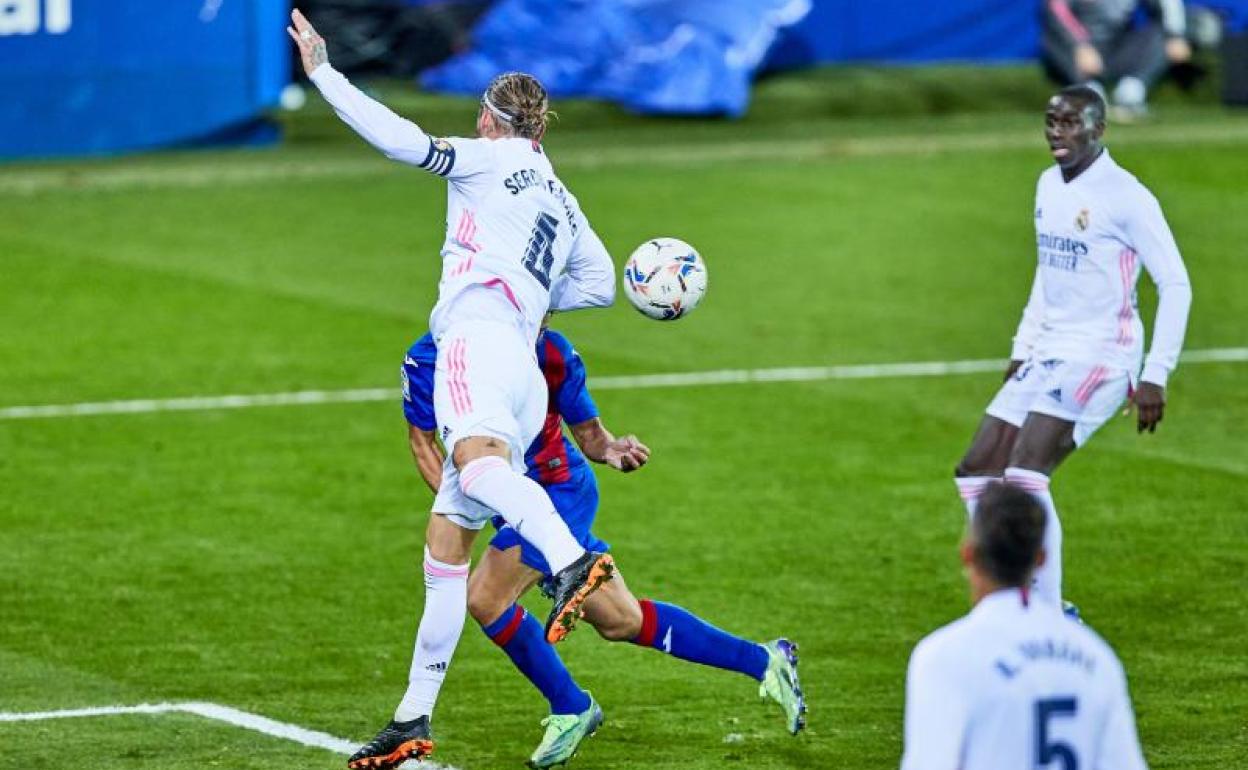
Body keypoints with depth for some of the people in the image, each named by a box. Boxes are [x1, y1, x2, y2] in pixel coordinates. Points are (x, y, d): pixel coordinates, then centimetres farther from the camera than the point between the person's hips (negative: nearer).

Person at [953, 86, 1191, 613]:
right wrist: (1022, 348, 21)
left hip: (1100, 357, -9)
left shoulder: (1124, 196, -14)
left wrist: (1156, 376, -17)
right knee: (976, 473, 5)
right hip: (1047, 354, 9)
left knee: (1025, 475, -22)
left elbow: (1175, 285, -13)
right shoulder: (1048, 185, 11)